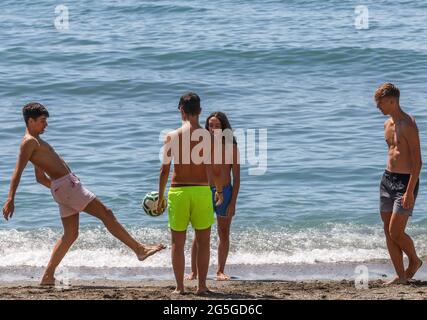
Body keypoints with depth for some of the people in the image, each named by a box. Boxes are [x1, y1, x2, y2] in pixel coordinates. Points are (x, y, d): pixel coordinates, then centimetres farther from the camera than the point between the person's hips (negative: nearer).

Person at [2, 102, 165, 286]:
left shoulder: (36, 142, 22)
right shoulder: (29, 142, -9)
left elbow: (40, 178, 29)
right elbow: (18, 172, -19)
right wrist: (10, 200, -28)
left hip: (64, 189, 10)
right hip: (66, 185, -10)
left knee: (71, 235, 10)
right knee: (105, 214, -8)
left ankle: (48, 277, 7)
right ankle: (139, 249, -6)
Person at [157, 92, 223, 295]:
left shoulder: (172, 136, -2)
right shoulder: (207, 136, -4)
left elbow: (164, 170, -2)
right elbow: (214, 170, -4)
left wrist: (160, 196, 8)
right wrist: (219, 190, 13)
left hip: (177, 192, 0)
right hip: (201, 191, 0)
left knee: (178, 243, 9)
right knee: (203, 242, 11)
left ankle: (180, 287, 9)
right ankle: (201, 285, 8)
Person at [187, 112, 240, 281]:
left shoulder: (231, 147, -2)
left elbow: (236, 178, -2)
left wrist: (233, 202, -9)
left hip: (225, 192, -1)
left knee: (224, 234, 6)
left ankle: (220, 271, 16)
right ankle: (193, 272, 4)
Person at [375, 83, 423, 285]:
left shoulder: (408, 125, -16)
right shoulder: (388, 124, 11)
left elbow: (417, 162, -19)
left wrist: (409, 192, -23)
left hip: (406, 181, -8)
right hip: (387, 178, 9)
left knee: (396, 232, -10)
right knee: (388, 232, 5)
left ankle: (415, 261, 15)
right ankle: (401, 275, 10)